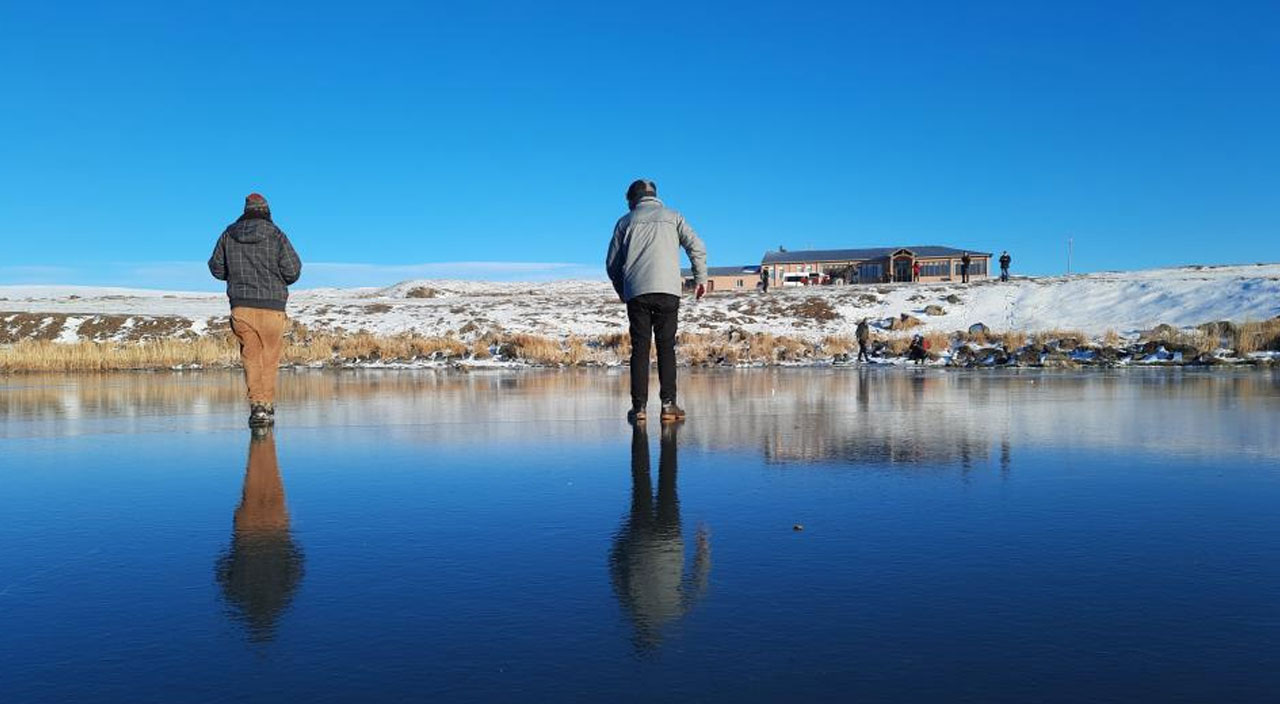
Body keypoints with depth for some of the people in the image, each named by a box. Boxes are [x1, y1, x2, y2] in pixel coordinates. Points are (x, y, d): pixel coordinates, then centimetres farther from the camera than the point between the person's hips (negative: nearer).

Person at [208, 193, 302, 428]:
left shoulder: (229, 234, 7)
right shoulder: (275, 234, -3)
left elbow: (216, 268, 13)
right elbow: (293, 269, -7)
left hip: (241, 305, 2)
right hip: (272, 305, -2)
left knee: (251, 357, 7)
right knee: (270, 358, 9)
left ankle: (257, 406, -6)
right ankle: (268, 407, 10)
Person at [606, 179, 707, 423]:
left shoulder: (626, 221, 17)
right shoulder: (672, 216, 16)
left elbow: (612, 263, 16)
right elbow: (696, 247, 3)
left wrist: (623, 293, 28)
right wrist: (701, 279, 12)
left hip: (636, 293, 0)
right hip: (667, 290, 0)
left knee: (639, 348, 2)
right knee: (666, 347, 3)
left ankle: (639, 406, -2)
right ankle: (668, 404, -3)